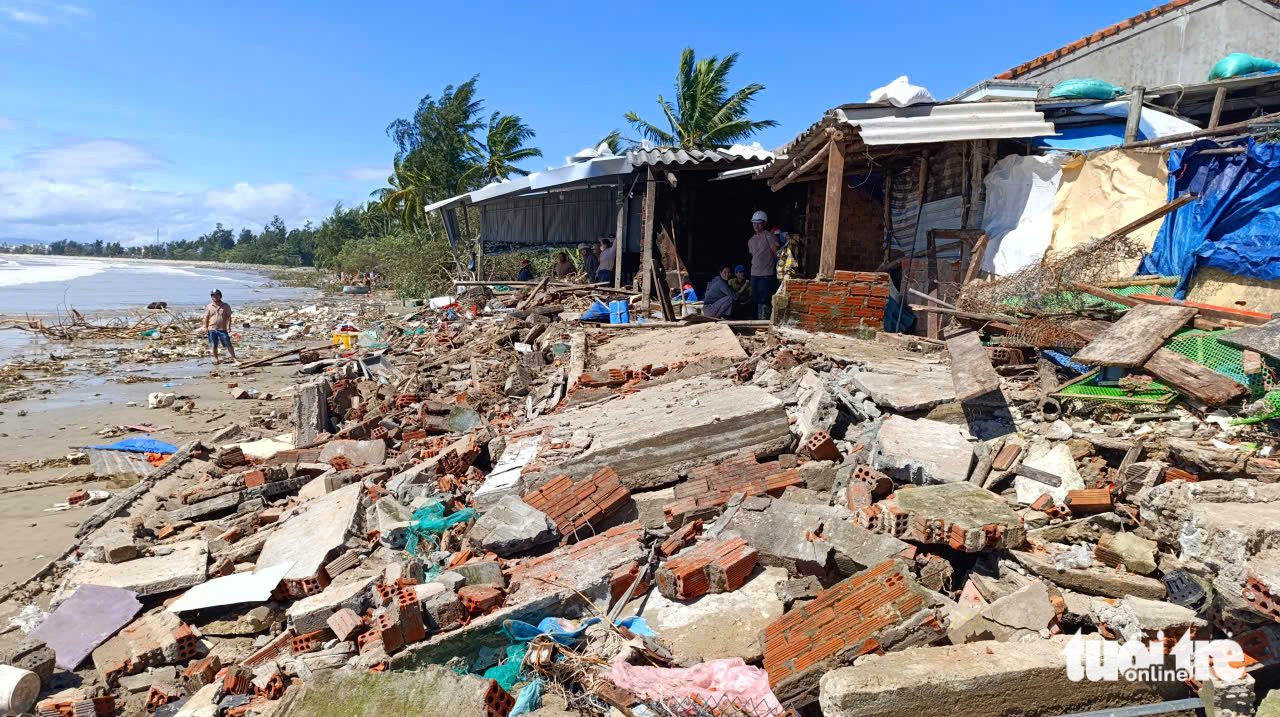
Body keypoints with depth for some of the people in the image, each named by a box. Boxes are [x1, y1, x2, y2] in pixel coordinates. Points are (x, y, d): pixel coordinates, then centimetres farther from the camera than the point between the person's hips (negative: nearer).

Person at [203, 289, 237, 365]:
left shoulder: (226, 306, 1)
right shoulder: (209, 307, 5)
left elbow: (229, 317, 1)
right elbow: (206, 318, 9)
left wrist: (228, 326, -9)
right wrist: (206, 327, 3)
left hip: (223, 329, -2)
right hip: (212, 329, 2)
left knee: (228, 344, -2)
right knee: (214, 346, 9)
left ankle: (233, 357, 6)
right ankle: (216, 358, 23)